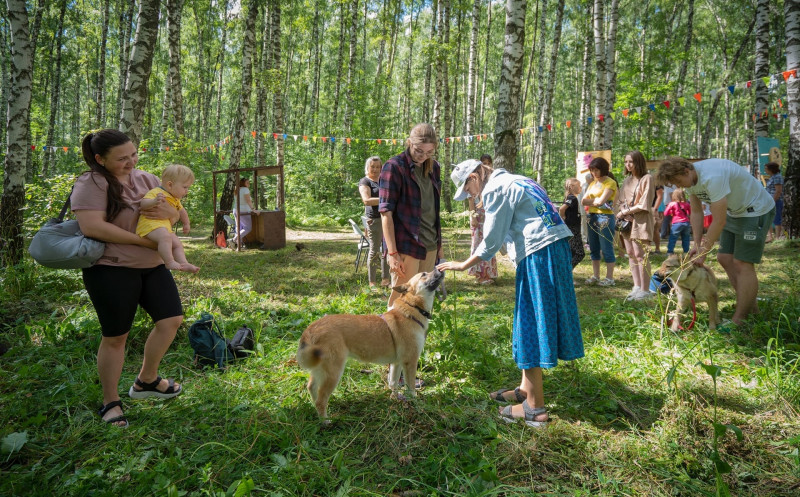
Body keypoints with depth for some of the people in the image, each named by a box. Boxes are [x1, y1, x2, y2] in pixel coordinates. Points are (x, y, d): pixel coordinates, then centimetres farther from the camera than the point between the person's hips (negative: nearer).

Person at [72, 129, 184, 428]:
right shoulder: (91, 184, -12)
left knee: (172, 319, 4)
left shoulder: (146, 179, 8)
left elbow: (175, 211, 13)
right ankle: (110, 402, 21)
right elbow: (91, 226, -24)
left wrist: (168, 211, -13)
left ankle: (146, 381, 27)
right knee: (115, 336, 2)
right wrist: (144, 240, -22)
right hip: (112, 269, -7)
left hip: (152, 266, 7)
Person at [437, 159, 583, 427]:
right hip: (558, 245, 9)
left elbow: (492, 241, -9)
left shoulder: (495, 190, -7)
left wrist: (463, 265, 2)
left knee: (532, 321, -3)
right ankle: (526, 389, 29)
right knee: (532, 319, 16)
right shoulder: (516, 180, 21)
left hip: (538, 252, -9)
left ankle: (535, 407, 5)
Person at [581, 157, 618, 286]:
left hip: (605, 218, -8)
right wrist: (597, 201, -9)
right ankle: (595, 275, 19)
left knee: (607, 249, -3)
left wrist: (591, 201, 0)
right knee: (593, 249, 11)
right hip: (592, 217, 8)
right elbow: (584, 200, 7)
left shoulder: (610, 183, -7)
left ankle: (610, 278, 3)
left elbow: (601, 201, -17)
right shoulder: (593, 183, 16)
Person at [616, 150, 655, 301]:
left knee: (640, 254, -9)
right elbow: (621, 201, 13)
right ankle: (637, 287, 13)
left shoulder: (647, 178, -7)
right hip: (627, 221, 7)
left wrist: (624, 212, -10)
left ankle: (644, 290, -4)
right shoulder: (627, 180, 15)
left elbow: (644, 204, -13)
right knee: (631, 254, 6)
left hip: (641, 221, -7)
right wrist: (621, 213, -7)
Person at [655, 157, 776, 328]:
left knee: (742, 264, -10)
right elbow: (696, 212, 4)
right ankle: (751, 307, 22)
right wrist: (697, 244, 0)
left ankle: (738, 321, -5)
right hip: (734, 212, 9)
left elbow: (719, 221, -30)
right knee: (724, 258, 9)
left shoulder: (712, 176, -34)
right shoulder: (688, 179, -6)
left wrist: (703, 251, -21)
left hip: (755, 210, -9)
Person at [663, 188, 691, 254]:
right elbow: (690, 213, 19)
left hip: (677, 223, -4)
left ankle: (670, 251, -5)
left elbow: (665, 213, -1)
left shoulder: (672, 204, -4)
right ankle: (686, 251, 13)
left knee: (673, 238, 0)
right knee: (685, 238, 12)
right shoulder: (687, 204, 9)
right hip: (686, 222, 4)